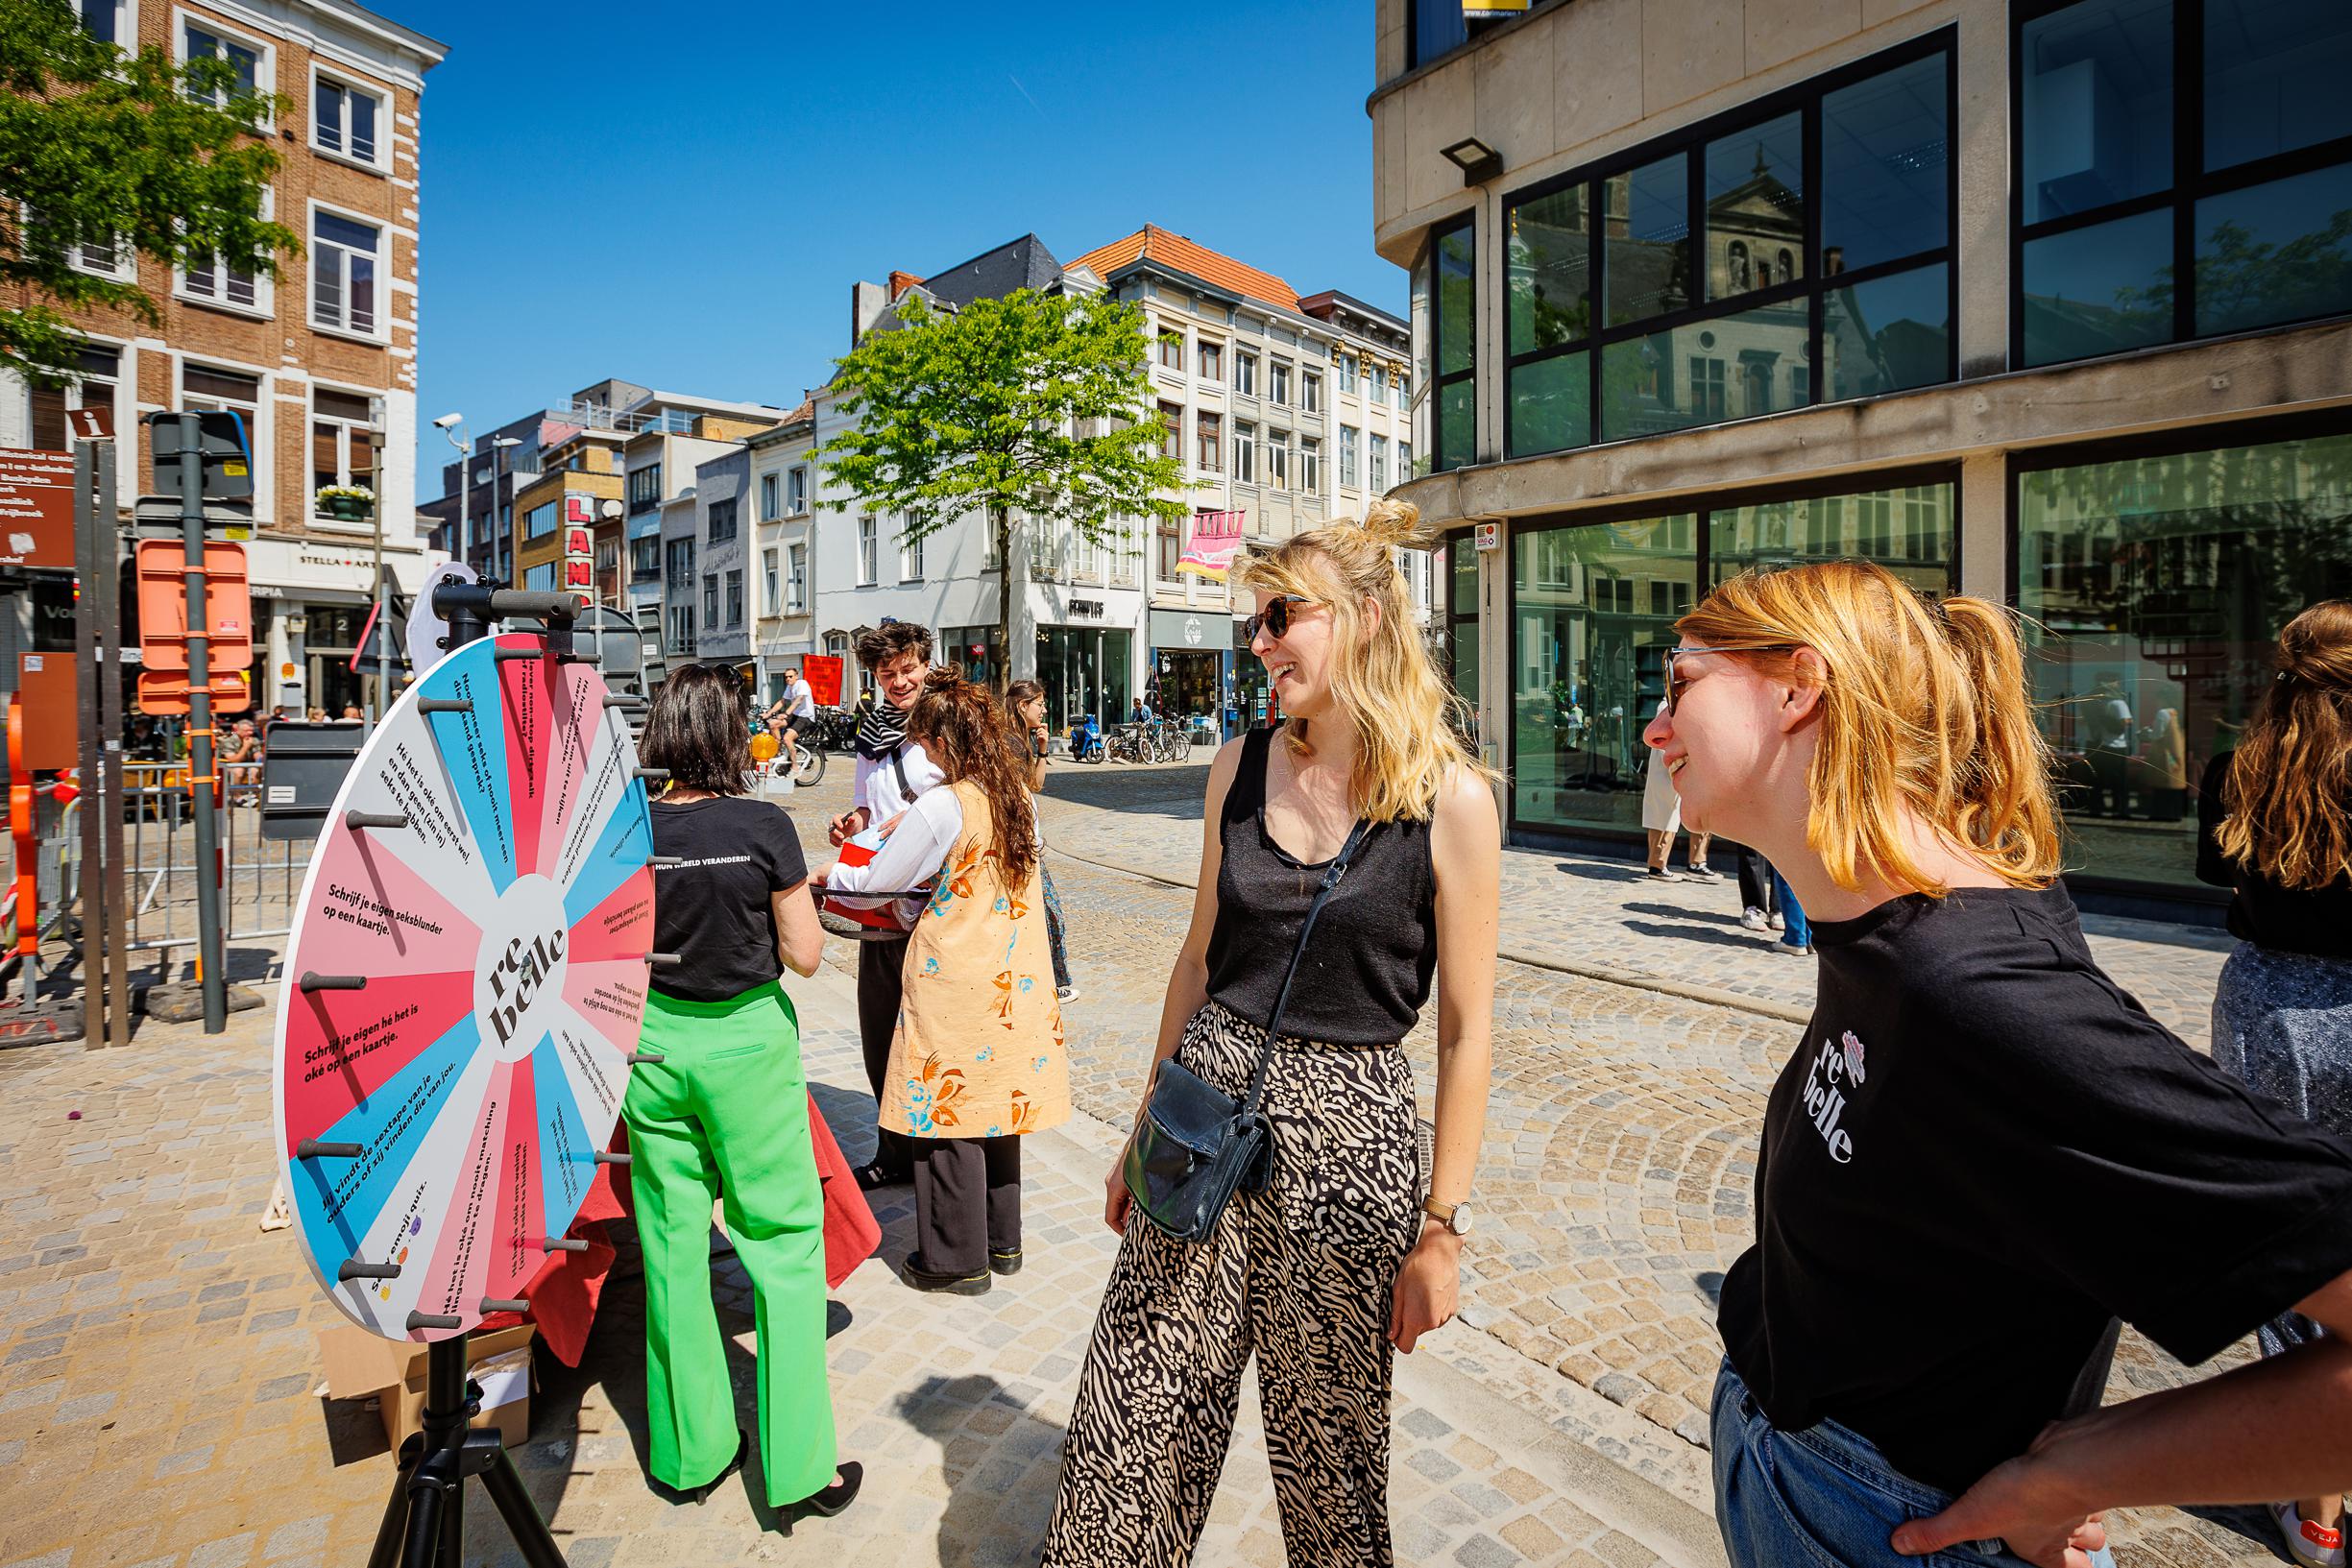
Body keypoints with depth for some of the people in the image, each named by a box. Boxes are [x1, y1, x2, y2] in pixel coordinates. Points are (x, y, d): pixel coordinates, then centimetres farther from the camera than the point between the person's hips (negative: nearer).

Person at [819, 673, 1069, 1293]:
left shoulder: (941, 807, -18)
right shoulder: (1019, 793, 2)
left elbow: (878, 880, -6)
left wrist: (830, 874, 14)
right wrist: (914, 831, 21)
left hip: (956, 975, -7)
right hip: (1014, 973, 7)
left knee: (947, 1106, 7)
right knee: (997, 1098, 17)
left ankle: (960, 1259, 19)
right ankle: (1002, 1240, 31)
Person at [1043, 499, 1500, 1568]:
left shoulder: (1449, 796, -11)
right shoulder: (1240, 767, 2)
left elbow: (1465, 1028, -7)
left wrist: (1441, 1228, -5)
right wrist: (1145, 1131, 13)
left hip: (1346, 1133, -3)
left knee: (1328, 1438, 17)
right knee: (1131, 1426, 13)